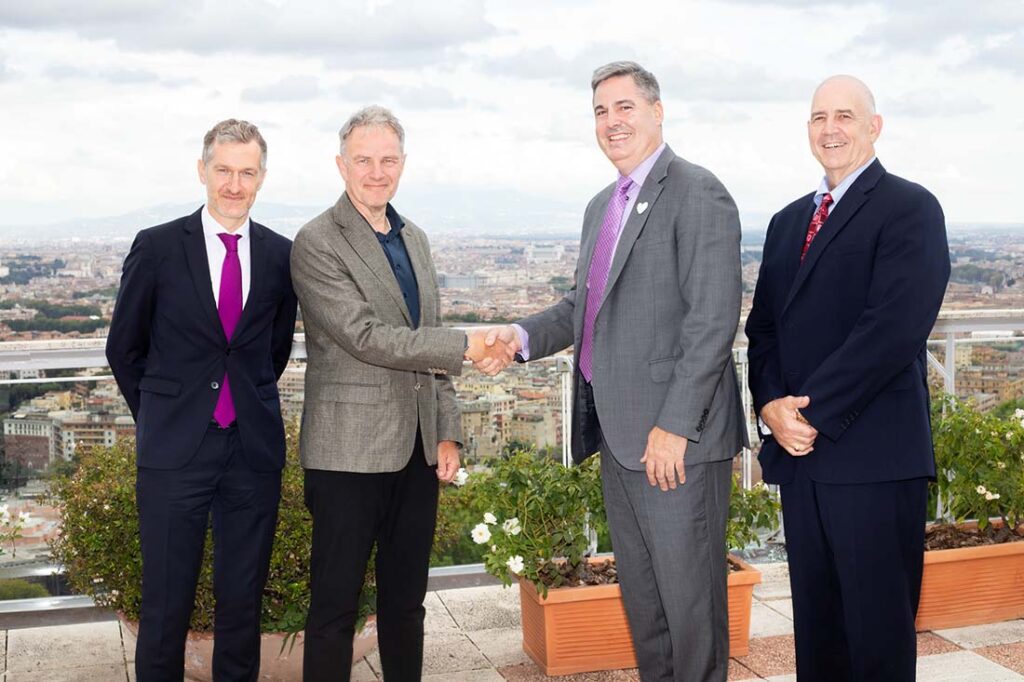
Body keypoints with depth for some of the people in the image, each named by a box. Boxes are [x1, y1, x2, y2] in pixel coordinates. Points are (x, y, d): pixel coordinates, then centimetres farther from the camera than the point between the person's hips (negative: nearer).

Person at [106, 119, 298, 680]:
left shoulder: (280, 255, 4)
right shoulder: (157, 248, -2)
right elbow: (124, 348, 7)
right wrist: (161, 417, 11)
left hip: (253, 448, 2)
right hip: (174, 448, -2)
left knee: (243, 598, 10)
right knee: (166, 601, 5)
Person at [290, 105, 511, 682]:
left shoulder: (414, 238, 14)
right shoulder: (317, 243, -9)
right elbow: (366, 338, -18)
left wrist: (447, 434, 10)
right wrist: (465, 347, -18)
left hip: (417, 450, 7)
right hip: (350, 453, -6)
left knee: (407, 603, 15)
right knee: (336, 607, 3)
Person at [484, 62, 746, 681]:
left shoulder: (698, 194, -10)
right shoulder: (602, 206, 17)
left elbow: (713, 320, -18)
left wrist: (675, 426, -21)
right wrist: (523, 336, 2)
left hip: (677, 439, -8)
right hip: (618, 434, 9)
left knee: (690, 594, 1)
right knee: (640, 590, 17)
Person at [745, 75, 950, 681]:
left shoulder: (909, 209, -4)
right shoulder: (788, 221, 19)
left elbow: (894, 328, -15)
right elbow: (764, 326, 15)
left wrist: (814, 413, -15)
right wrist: (772, 404, -4)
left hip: (875, 455, -6)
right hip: (800, 451, 6)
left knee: (878, 631, 1)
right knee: (816, 627, 12)